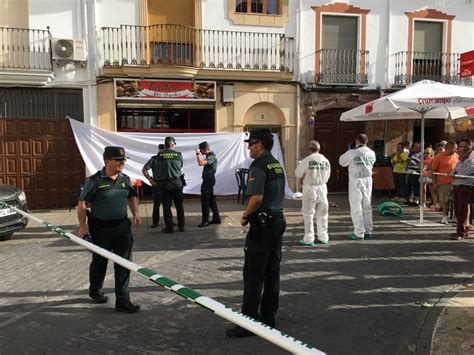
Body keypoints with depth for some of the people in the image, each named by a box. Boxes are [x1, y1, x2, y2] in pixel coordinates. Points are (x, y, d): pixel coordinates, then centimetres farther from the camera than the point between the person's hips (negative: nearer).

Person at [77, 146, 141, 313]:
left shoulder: (125, 179, 3)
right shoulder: (95, 180, -13)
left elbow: (131, 196, 19)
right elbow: (82, 203, -10)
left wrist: (135, 213, 5)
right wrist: (83, 225, -12)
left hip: (122, 226, 4)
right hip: (101, 228, -4)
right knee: (99, 262, 15)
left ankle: (122, 300, 9)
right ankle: (95, 291, 42)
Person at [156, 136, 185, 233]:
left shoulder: (160, 155, -3)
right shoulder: (178, 154, -3)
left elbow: (158, 167, 5)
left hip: (164, 183, 0)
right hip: (177, 182, 1)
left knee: (166, 206, 6)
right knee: (179, 205, 12)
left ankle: (169, 227, 8)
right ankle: (181, 226, 17)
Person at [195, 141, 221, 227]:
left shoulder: (211, 156, -18)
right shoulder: (209, 155, 14)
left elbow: (201, 163, -32)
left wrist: (198, 153, -24)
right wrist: (199, 154, 9)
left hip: (208, 180, -11)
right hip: (208, 180, 11)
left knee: (205, 200, -6)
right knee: (211, 200, 14)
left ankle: (205, 221, -2)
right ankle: (216, 218, 21)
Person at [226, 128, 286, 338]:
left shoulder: (259, 166, -14)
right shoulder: (278, 165, 14)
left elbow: (257, 197, -25)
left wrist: (246, 216, -9)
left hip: (262, 224, -9)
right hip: (278, 220, 9)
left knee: (253, 274, -3)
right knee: (272, 271, 13)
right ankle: (268, 317, 23)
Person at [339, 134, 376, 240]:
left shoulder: (352, 153, -12)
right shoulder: (371, 153, 4)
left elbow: (342, 161, 0)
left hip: (356, 181, -5)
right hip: (368, 180, 5)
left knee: (356, 208, 0)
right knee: (367, 207, 13)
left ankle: (359, 233, 2)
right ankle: (368, 231, 19)